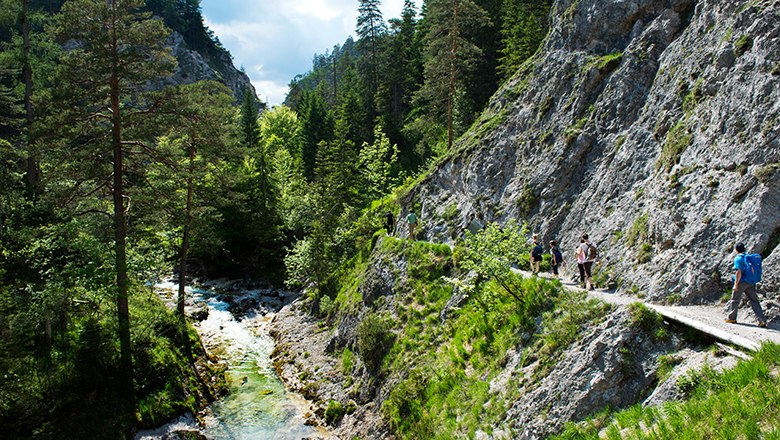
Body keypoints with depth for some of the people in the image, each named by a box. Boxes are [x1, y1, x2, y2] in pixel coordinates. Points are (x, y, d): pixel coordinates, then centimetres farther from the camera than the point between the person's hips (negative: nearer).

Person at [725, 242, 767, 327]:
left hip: (742, 282, -6)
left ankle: (731, 318, 19)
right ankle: (762, 320, -4)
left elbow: (738, 272, -18)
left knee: (734, 300, 9)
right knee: (754, 301, 4)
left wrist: (736, 284, -15)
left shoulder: (738, 258, -11)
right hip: (751, 282, 6)